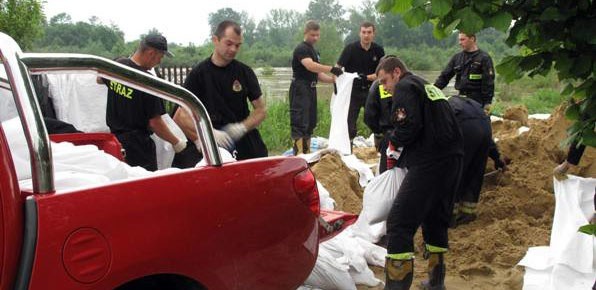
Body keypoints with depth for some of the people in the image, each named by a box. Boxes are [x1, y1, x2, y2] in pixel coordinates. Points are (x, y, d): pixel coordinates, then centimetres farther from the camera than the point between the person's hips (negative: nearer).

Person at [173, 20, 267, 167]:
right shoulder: (199, 73, 0)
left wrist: (243, 127, -11)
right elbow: (182, 115, -4)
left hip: (244, 140, 2)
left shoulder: (245, 72, 6)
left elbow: (261, 109, 8)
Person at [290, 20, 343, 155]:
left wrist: (333, 79, 6)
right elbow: (310, 66, -28)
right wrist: (332, 69, -33)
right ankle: (298, 155, -15)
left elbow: (317, 74, 21)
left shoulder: (314, 51, 19)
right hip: (300, 90, -10)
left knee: (310, 124, 13)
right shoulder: (301, 49, -11)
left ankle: (306, 153, 21)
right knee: (299, 124, -13)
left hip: (311, 90, 10)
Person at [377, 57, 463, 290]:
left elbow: (409, 126, -18)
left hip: (430, 163, -10)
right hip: (452, 159, 10)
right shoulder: (429, 87, 25)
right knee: (436, 219, 20)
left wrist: (393, 143, 1)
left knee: (399, 223, -9)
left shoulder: (404, 87, -2)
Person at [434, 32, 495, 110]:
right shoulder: (457, 57, 12)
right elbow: (444, 76, 13)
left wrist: (487, 105, -13)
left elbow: (488, 82, -7)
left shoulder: (484, 58, -3)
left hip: (477, 101, -5)